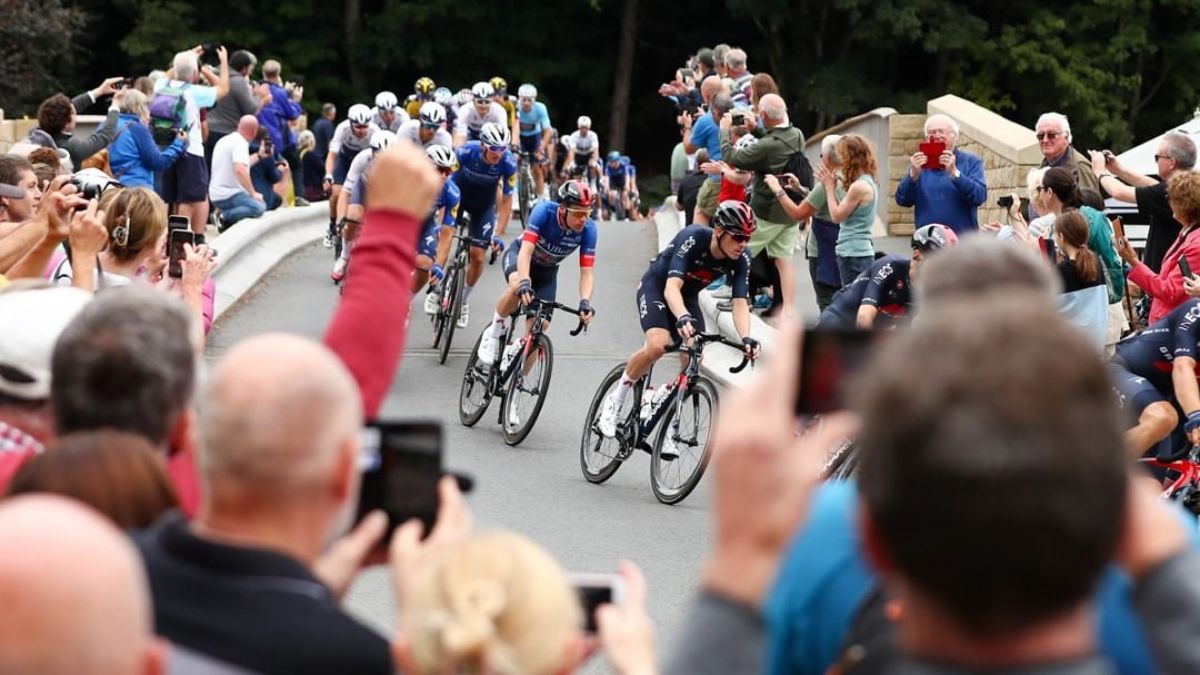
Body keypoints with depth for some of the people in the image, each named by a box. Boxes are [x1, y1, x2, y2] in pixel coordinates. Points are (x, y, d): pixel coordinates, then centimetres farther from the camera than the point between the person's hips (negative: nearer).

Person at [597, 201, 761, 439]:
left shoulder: (742, 258, -21)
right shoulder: (693, 239, -35)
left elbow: (740, 303, -26)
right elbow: (672, 287, -43)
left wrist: (746, 338, -45)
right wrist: (682, 318, -62)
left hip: (688, 296, 5)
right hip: (656, 287, -5)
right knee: (658, 345, -30)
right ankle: (616, 399, -8)